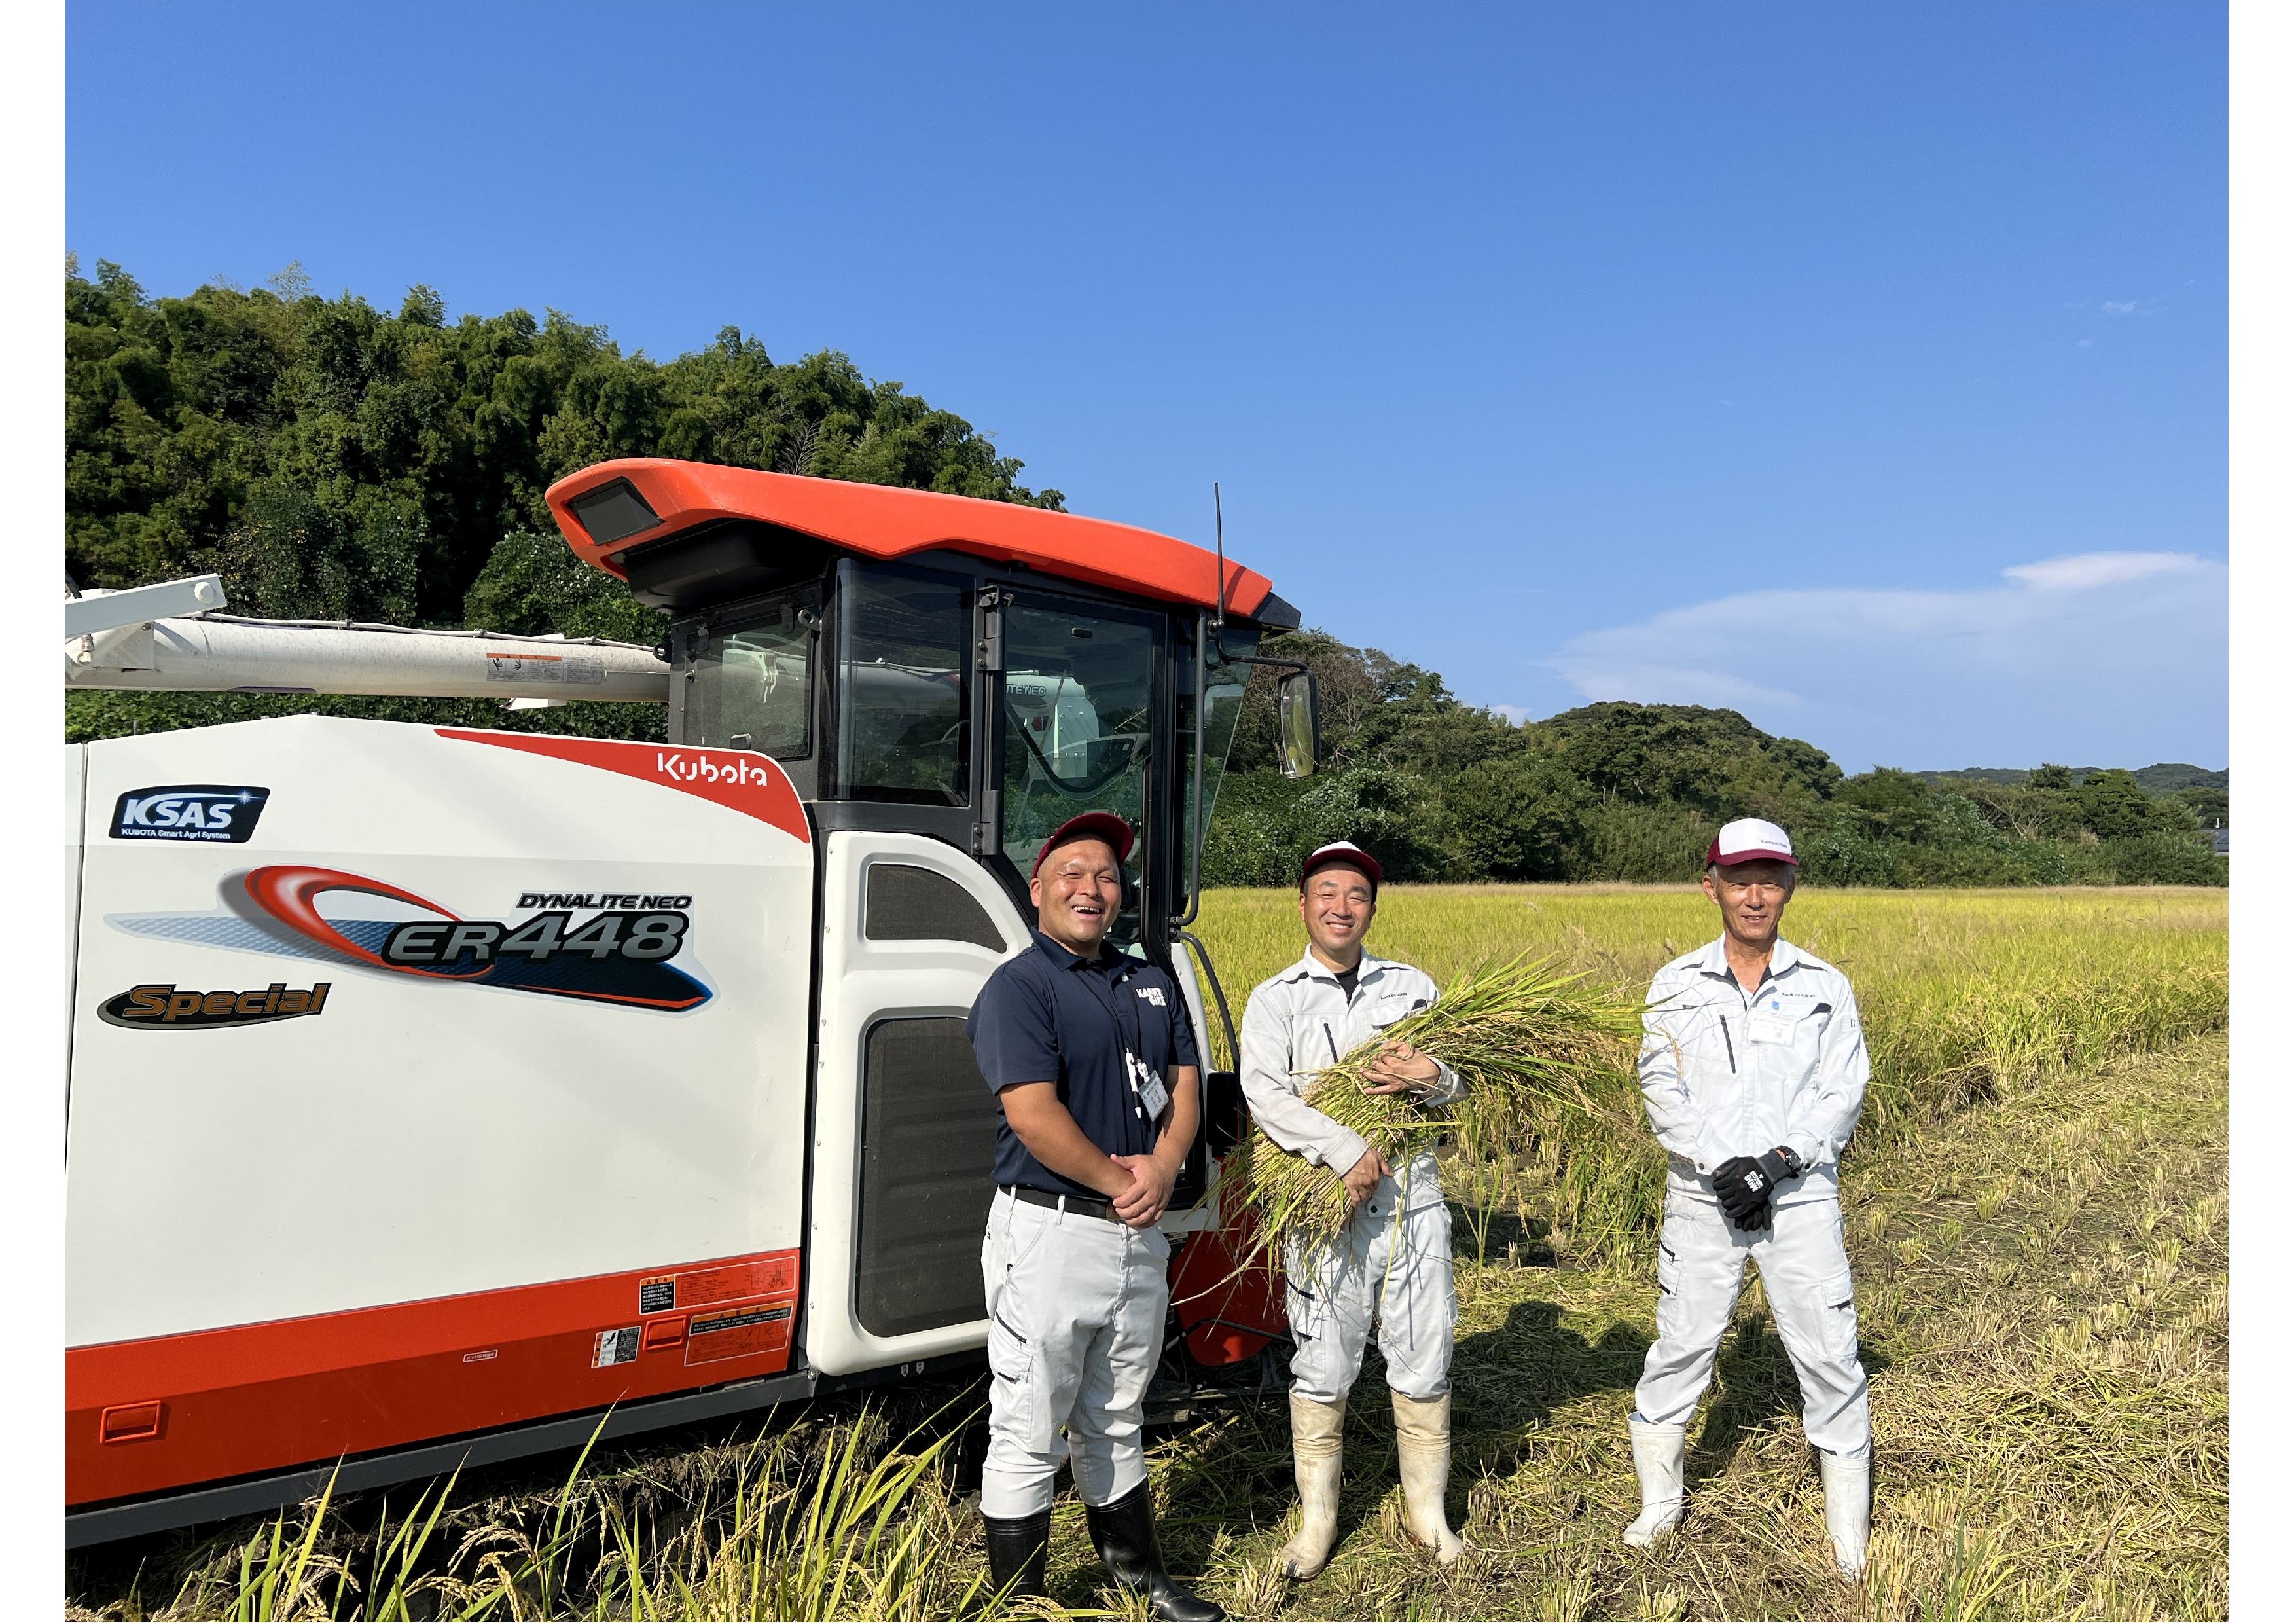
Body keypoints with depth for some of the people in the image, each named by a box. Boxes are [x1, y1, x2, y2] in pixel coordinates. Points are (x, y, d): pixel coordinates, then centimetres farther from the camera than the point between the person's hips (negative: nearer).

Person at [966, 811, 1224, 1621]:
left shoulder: (1151, 983, 12)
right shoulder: (1018, 986, -11)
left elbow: (1182, 1087, 10)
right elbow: (1034, 1114, -20)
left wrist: (1161, 1171, -8)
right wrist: (1121, 1183, -13)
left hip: (1139, 1236, 7)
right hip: (1049, 1234, -7)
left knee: (1113, 1426, 23)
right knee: (1030, 1437, 5)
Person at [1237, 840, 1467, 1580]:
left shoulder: (1413, 986, 12)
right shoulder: (1274, 999, 2)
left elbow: (1459, 1084, 12)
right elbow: (1266, 1096, -12)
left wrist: (1430, 1077, -12)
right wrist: (1348, 1152, -20)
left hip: (1412, 1194, 2)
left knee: (1424, 1358, 9)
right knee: (1323, 1365, 7)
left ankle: (1428, 1509, 29)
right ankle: (1318, 1515, 25)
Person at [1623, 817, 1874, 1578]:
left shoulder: (1825, 986, 2)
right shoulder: (1677, 986, 1)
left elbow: (1842, 1093, -2)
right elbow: (1662, 1091, -4)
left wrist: (1779, 1160, -15)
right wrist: (1721, 1165, -16)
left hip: (1799, 1192, 0)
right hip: (1704, 1193, 0)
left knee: (1828, 1353, 3)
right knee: (1682, 1343, 7)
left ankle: (1850, 1536, 22)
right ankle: (1660, 1502, 28)